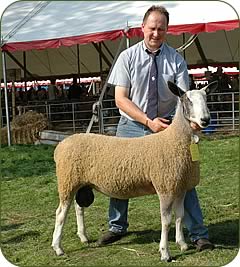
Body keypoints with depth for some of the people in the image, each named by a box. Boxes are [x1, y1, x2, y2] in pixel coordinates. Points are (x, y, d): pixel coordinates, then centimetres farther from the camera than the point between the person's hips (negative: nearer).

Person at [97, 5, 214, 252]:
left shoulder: (176, 60, -4)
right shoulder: (127, 57, -5)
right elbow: (121, 99, -9)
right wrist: (149, 122, -19)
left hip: (166, 125, 0)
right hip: (131, 125, 1)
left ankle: (198, 233, 4)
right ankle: (117, 227, 30)